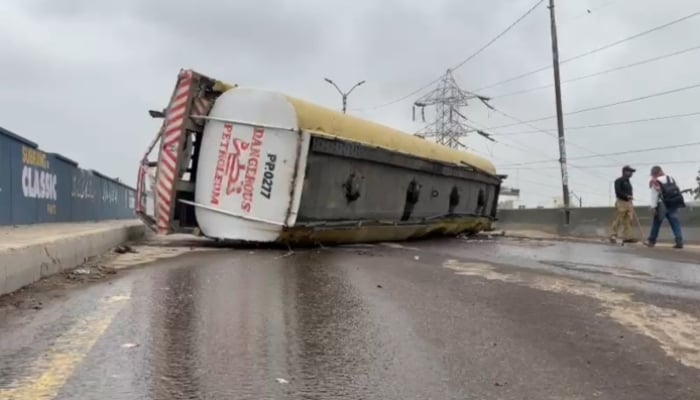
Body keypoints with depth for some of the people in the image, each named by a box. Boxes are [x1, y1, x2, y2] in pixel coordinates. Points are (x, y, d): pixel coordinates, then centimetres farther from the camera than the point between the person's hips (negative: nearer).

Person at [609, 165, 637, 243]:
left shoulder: (628, 182, 21)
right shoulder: (618, 181, -6)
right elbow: (618, 192, -16)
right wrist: (626, 196, -25)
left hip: (628, 202, 8)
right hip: (621, 202, -8)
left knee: (628, 221, 2)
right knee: (618, 220, -7)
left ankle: (627, 237, 2)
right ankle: (613, 235, 2)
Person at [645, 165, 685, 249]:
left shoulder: (655, 182, -7)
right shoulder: (671, 179, 13)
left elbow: (654, 195, -10)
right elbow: (677, 190, 15)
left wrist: (653, 207, -8)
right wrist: (678, 202, 20)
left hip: (663, 206, -5)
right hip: (674, 204, 5)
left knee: (656, 223, 8)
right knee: (675, 223, 4)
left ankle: (652, 241, 17)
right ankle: (679, 241, -6)